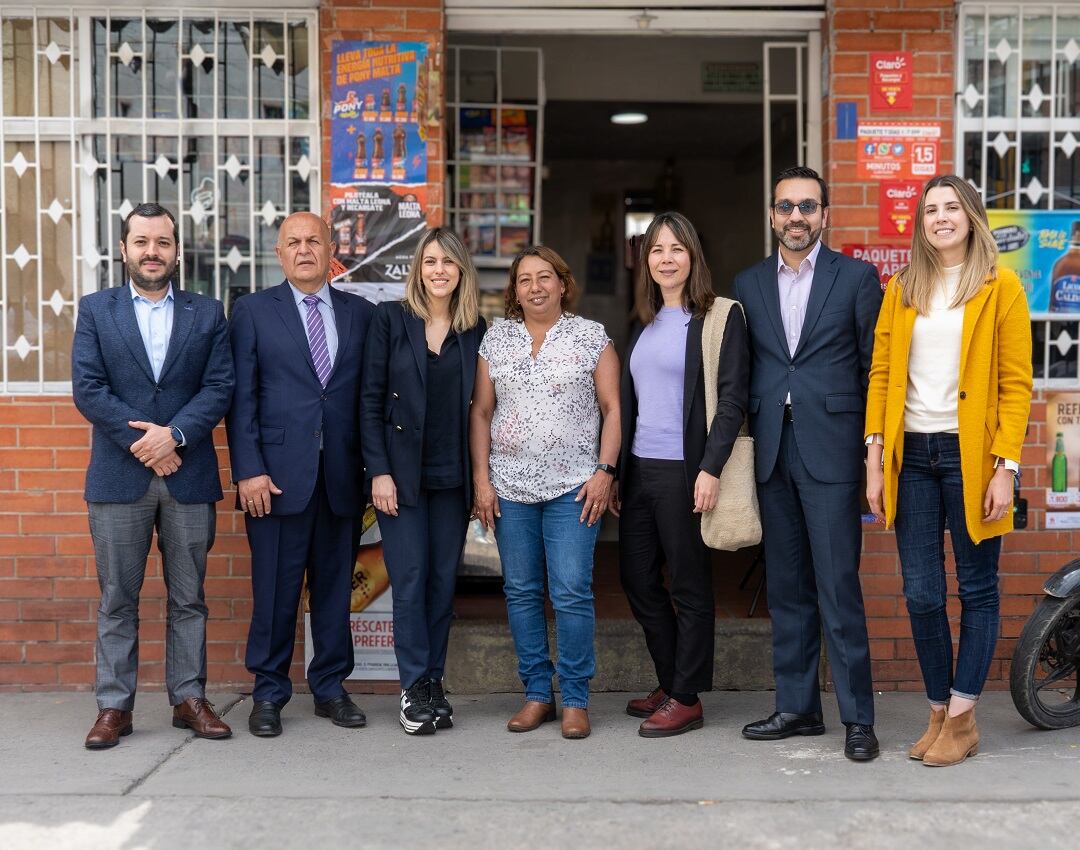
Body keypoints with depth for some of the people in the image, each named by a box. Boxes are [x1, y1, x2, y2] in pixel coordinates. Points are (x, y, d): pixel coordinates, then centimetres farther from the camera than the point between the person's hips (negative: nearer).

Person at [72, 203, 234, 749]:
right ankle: (114, 705, 13)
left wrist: (174, 433, -15)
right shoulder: (95, 311, 8)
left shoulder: (207, 314, 9)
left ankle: (189, 698, 17)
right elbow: (87, 389, -2)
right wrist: (140, 441, -12)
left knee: (188, 597, 7)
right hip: (118, 477, -1)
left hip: (189, 475, 1)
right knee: (116, 599, 5)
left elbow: (220, 386, 0)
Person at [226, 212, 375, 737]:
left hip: (341, 475, 3)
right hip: (277, 473, -2)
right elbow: (240, 397, -1)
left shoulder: (360, 313, 11)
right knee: (275, 589, 2)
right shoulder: (253, 311, 4)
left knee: (334, 585, 10)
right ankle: (269, 693, 16)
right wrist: (248, 470, -9)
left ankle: (330, 687, 23)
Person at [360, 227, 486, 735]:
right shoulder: (389, 319, 0)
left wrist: (479, 478, 3)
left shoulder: (475, 330, 7)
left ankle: (433, 683, 17)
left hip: (453, 477, 3)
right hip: (401, 474, -3)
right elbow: (370, 400, -3)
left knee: (444, 580, 6)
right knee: (410, 579, -3)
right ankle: (415, 689, 6)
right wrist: (379, 471, -10)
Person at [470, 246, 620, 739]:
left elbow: (612, 408, 2)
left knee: (572, 592, -6)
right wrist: (481, 477, 3)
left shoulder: (591, 337, 4)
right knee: (521, 591, 7)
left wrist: (604, 470, -8)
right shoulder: (497, 339, 10)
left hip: (573, 486, -3)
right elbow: (480, 411, 10)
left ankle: (575, 699, 6)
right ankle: (537, 694, 18)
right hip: (509, 486, 3)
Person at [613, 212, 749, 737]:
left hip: (683, 471, -7)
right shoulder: (644, 322, 15)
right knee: (637, 580, 12)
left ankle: (686, 699, 13)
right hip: (638, 469, 7)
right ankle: (669, 685, 26)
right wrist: (614, 470, 15)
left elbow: (732, 398, -11)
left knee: (688, 586, 2)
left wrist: (710, 469, -19)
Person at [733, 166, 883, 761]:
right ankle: (796, 706, 20)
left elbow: (874, 366, 2)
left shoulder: (856, 277, 3)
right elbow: (742, 373, 12)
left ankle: (857, 717, 4)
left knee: (838, 587, -5)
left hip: (831, 449, -4)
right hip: (771, 452, 4)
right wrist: (745, 445, 6)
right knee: (785, 586, 10)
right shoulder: (749, 284, 13)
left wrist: (873, 448, -3)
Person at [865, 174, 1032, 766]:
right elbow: (881, 374, 7)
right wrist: (874, 461, 0)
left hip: (971, 456, -3)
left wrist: (1005, 468, -11)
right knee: (921, 595, 5)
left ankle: (961, 721, 14)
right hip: (912, 456, 3)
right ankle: (941, 713, 20)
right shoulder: (901, 290, 10)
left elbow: (1016, 384, -3)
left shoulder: (1000, 287, 1)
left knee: (976, 590, 5)